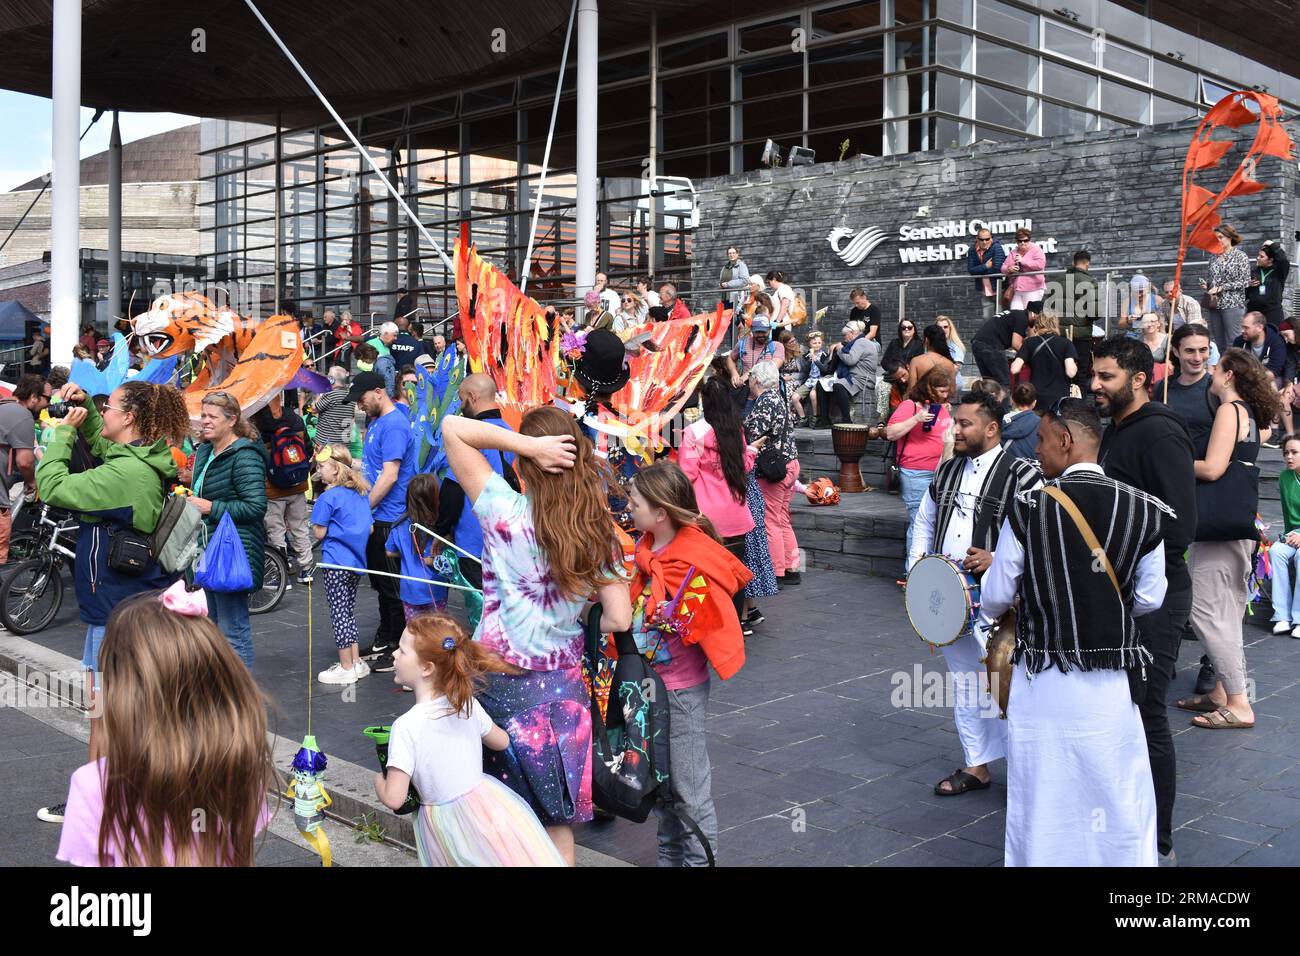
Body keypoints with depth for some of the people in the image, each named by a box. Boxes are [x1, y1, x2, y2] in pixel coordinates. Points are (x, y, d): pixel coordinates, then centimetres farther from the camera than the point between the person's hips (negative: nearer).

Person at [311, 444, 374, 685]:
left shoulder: (328, 497, -14)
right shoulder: (361, 493, 8)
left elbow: (319, 533, -11)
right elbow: (369, 529, 14)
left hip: (336, 562, -8)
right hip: (356, 559, 8)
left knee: (339, 613, 0)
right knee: (349, 611, 17)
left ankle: (346, 668, 5)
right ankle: (356, 662, 21)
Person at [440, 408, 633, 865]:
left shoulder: (506, 511, -14)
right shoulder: (599, 529, -5)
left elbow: (452, 428, -11)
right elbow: (619, 619, -5)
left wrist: (528, 445, -18)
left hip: (500, 678, -3)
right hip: (562, 683, 3)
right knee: (556, 815, 16)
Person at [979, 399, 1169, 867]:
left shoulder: (1029, 508, -12)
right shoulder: (1144, 510, -7)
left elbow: (997, 594, -3)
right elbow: (1148, 598, 2)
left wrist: (987, 617, 20)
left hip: (1042, 682, -1)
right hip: (1111, 685, 1)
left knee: (1041, 799, 12)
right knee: (1118, 797, 13)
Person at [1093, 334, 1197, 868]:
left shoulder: (1159, 434, -15)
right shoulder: (1114, 432, 13)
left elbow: (1178, 525, -22)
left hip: (1153, 601, -9)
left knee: (1146, 717, -1)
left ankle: (1158, 844, 12)